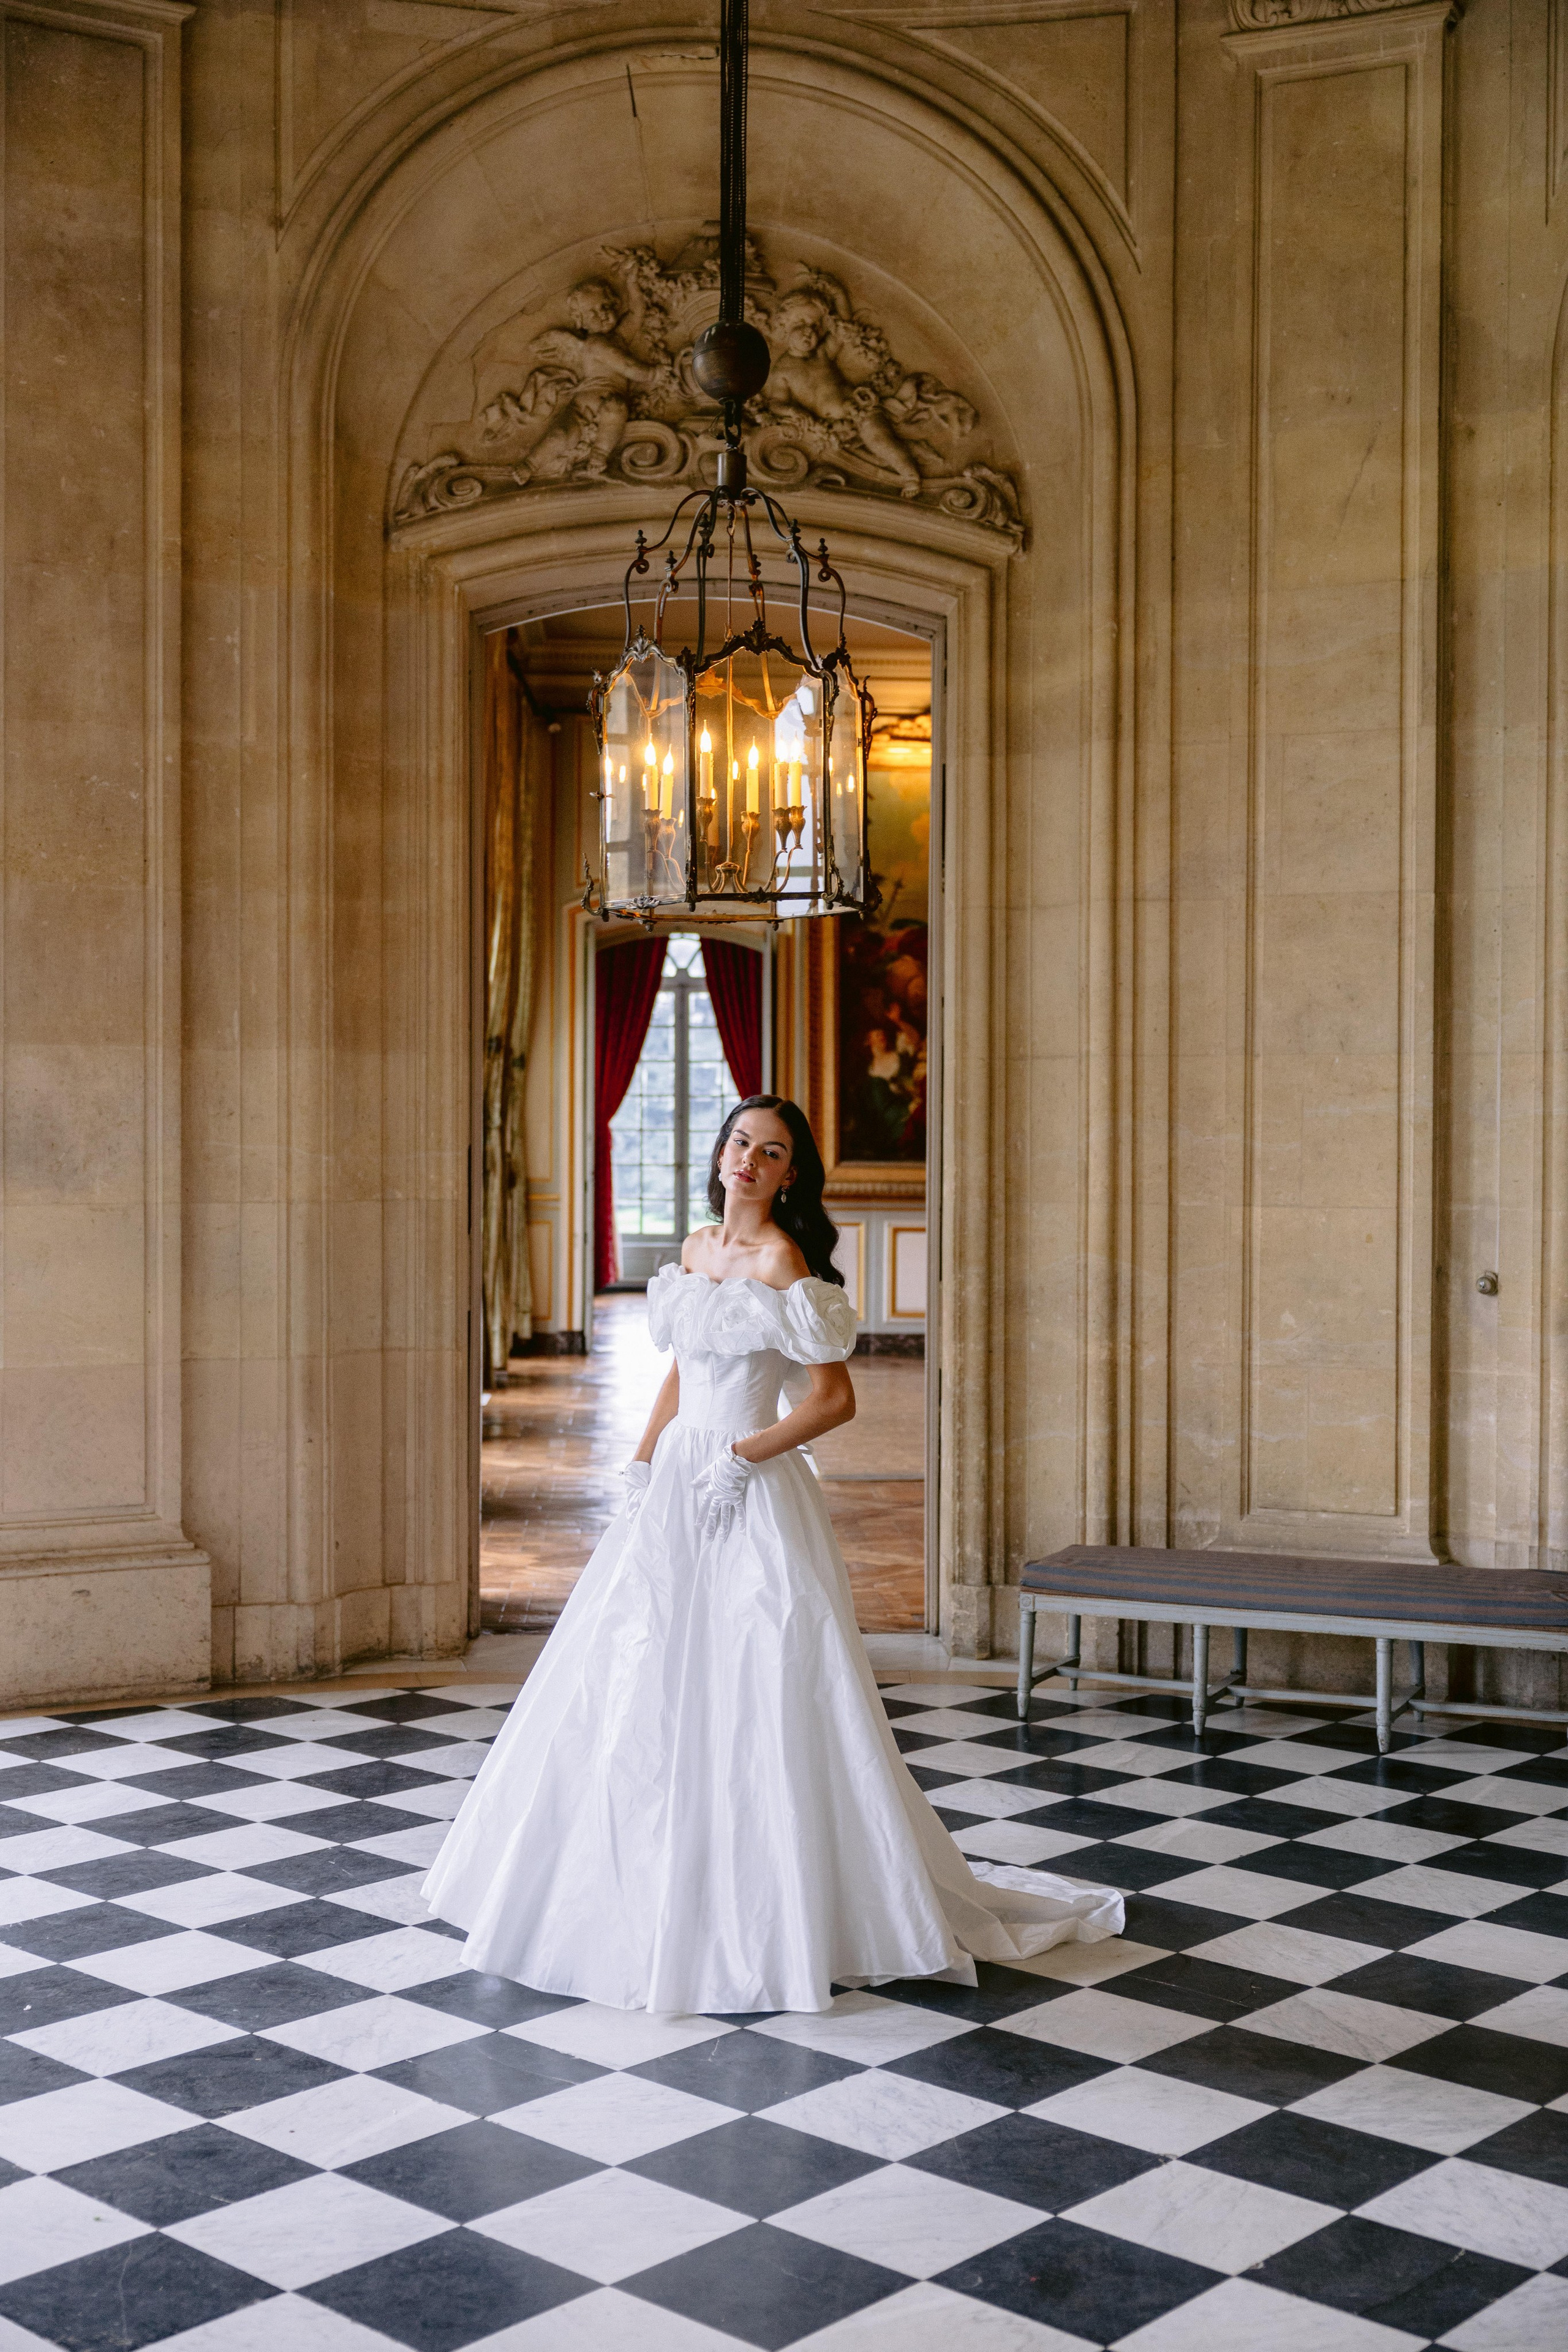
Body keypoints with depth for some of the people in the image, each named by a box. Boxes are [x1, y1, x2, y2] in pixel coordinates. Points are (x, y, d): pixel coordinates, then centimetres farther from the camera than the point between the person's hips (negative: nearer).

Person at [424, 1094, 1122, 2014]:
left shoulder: (782, 1261, -13)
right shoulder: (699, 1249, 11)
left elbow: (834, 1398, -16)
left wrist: (738, 1456, -16)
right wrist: (644, 1459, 12)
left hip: (747, 1499, -8)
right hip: (675, 1490, 8)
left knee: (754, 1698, -5)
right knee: (643, 1689, 14)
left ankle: (777, 1921, 7)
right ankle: (652, 1892, 30)